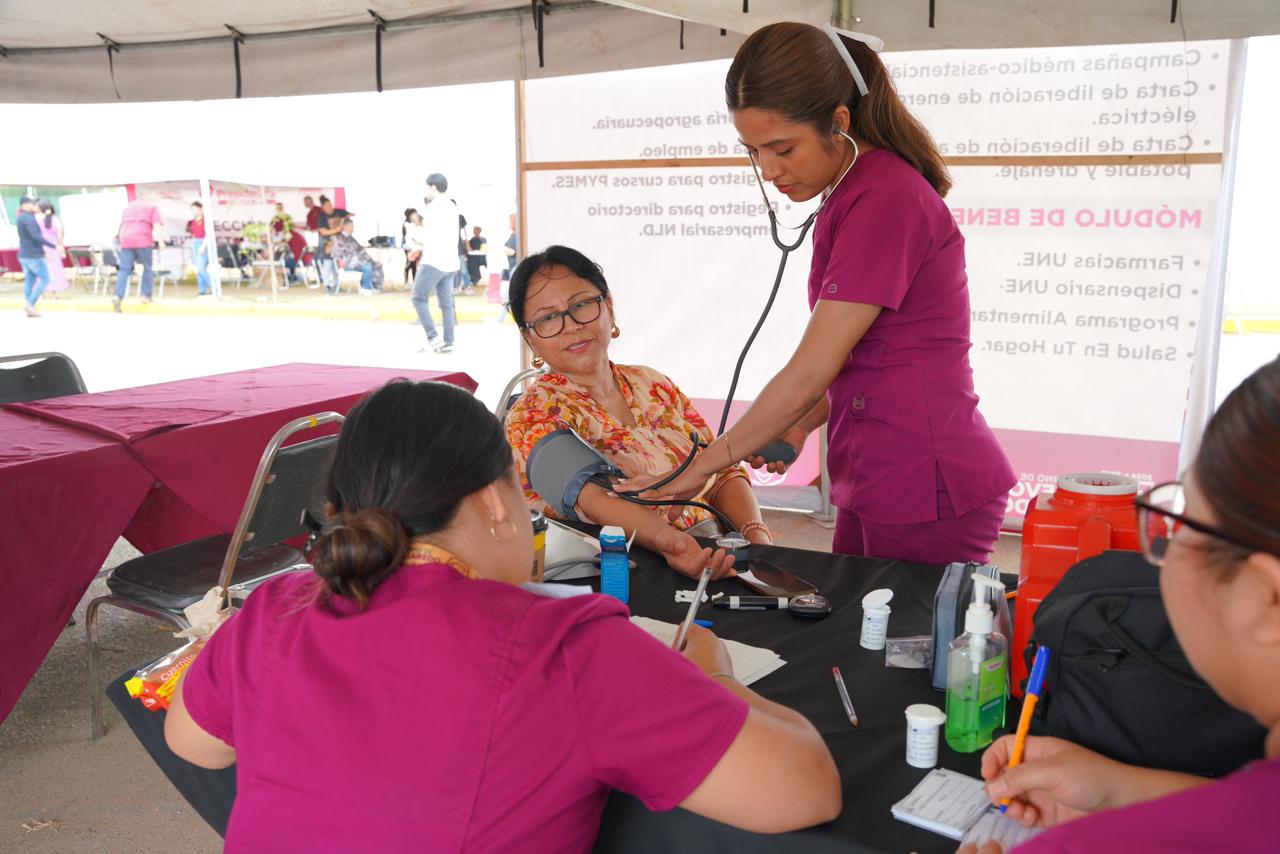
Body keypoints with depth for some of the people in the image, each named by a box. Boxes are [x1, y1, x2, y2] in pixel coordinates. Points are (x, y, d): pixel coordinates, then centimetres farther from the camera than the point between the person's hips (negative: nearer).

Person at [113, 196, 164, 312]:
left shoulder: (128, 206, 30)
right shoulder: (152, 207, 15)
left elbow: (122, 226, 30)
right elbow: (156, 226, 0)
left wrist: (121, 242, 35)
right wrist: (159, 240, -2)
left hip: (126, 240, 3)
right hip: (143, 240, -3)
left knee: (124, 270, -1)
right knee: (147, 268, 12)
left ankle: (118, 296, -18)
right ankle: (146, 295, 11)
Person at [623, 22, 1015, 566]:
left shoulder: (884, 200, -19)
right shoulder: (848, 197, 11)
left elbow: (807, 374, -20)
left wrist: (703, 466, -11)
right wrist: (800, 426, 2)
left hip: (927, 494, -9)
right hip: (875, 490, 9)